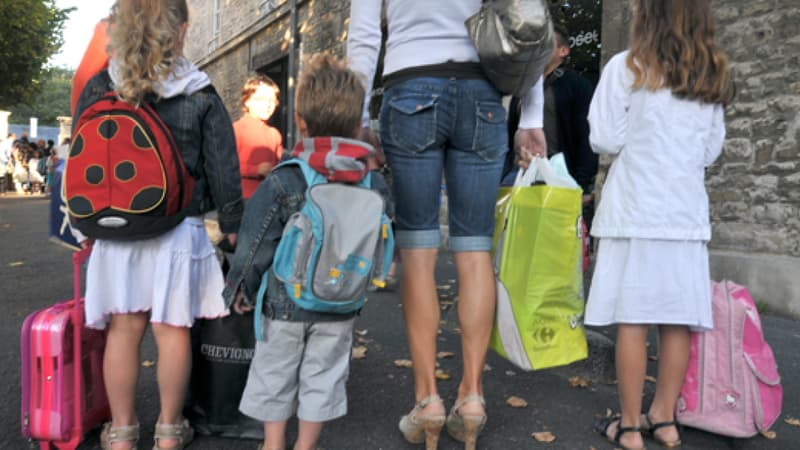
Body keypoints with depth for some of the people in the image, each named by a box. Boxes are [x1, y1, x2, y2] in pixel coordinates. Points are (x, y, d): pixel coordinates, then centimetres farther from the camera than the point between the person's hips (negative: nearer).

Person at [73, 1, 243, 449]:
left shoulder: (98, 88, 2)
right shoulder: (202, 97, -5)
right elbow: (223, 172, -4)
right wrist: (234, 229, 6)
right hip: (179, 231, -2)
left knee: (123, 330, 10)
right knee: (173, 330, 7)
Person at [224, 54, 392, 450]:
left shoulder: (281, 182, -17)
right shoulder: (374, 185, -9)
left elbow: (254, 247, -12)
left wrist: (240, 290, 3)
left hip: (285, 304, -2)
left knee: (274, 375, 17)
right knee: (322, 376, 17)